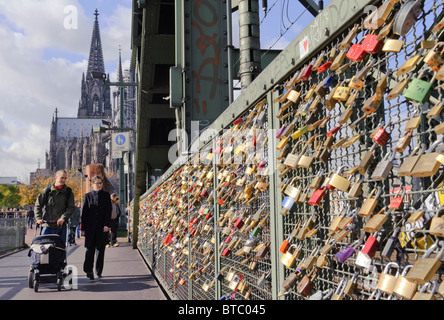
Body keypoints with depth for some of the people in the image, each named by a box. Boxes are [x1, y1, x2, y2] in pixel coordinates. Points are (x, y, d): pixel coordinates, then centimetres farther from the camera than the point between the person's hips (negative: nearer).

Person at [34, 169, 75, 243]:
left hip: (61, 226, 0)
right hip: (47, 226, 0)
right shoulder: (47, 190, 5)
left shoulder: (68, 192, 5)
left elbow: (71, 208, -1)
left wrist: (63, 218, -16)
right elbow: (38, 205, 9)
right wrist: (38, 218, -4)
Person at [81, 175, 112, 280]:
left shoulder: (106, 195, 7)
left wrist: (107, 225, -9)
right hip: (90, 227, -1)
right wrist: (83, 228, 1)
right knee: (90, 249, -6)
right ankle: (89, 270, -6)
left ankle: (99, 271, 17)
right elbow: (84, 212, 6)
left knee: (101, 249, 6)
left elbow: (109, 211, 2)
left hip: (102, 227, 1)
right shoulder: (88, 195, 7)